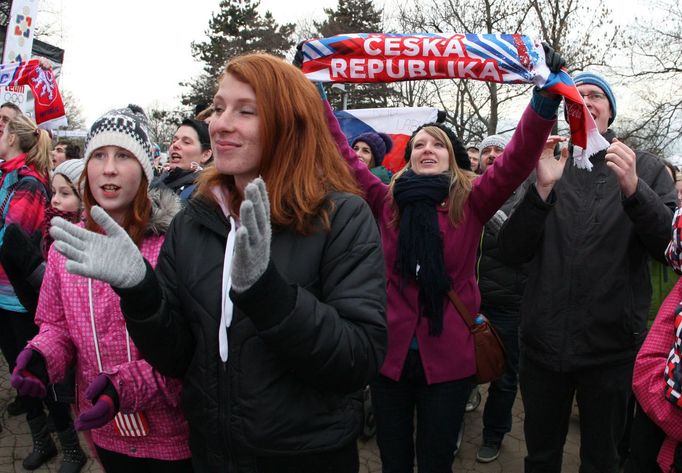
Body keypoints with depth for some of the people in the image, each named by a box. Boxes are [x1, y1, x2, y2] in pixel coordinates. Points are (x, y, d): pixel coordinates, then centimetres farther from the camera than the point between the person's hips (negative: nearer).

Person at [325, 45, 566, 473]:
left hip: (448, 358, -1)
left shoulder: (471, 203, -2)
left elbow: (518, 160, -13)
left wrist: (546, 96, -24)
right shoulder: (387, 202, 2)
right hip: (391, 353, 2)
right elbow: (343, 156, 1)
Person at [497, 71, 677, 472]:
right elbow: (512, 253, -7)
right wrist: (543, 189, -21)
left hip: (613, 349, -1)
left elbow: (671, 247, -10)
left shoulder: (647, 169, 2)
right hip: (544, 345, 1)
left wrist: (633, 190, -25)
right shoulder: (548, 168, 3)